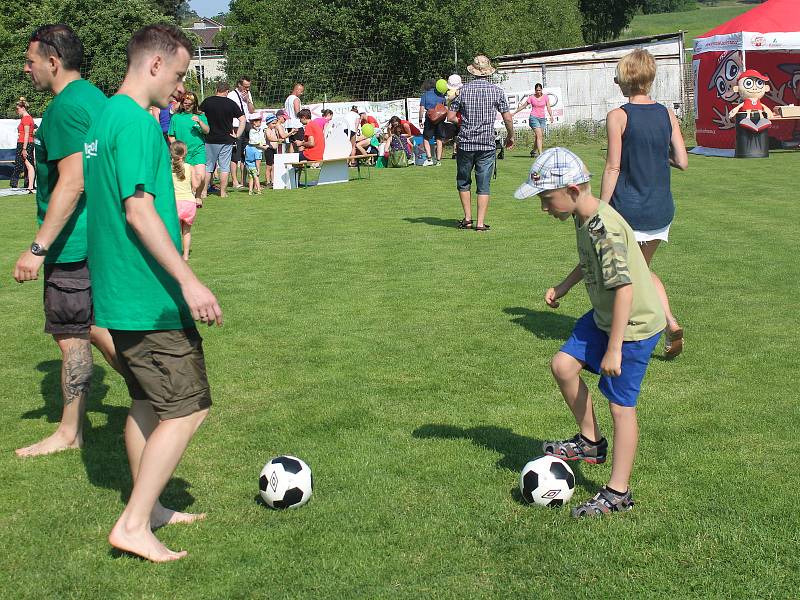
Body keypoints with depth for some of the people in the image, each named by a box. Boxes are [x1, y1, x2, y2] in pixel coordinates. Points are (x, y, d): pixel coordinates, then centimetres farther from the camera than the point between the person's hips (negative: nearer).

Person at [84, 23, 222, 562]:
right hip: (151, 299, -10)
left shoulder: (104, 118, 13)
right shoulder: (136, 122, -17)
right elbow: (138, 210, -24)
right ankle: (134, 526, 0)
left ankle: (147, 509, 30)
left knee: (149, 402, 19)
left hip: (120, 295, 10)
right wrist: (188, 280, -25)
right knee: (187, 409, -4)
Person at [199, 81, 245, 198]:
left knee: (208, 166, 10)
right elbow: (242, 120, -7)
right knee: (224, 167, 5)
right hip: (226, 140, -1)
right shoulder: (231, 104, -4)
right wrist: (237, 135, -2)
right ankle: (223, 192, 7)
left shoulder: (207, 101, -1)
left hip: (210, 140, 1)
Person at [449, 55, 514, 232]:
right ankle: (480, 223, 2)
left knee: (463, 182, 17)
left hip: (465, 143, 0)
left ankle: (467, 218, 15)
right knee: (484, 185, 4)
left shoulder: (463, 90, -2)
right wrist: (510, 136, 16)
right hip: (487, 144, 0)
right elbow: (507, 118, -1)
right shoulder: (496, 91, -1)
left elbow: (450, 116, -1)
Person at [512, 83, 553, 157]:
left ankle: (533, 150, 29)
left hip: (542, 118, 3)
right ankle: (540, 153, -21)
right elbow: (523, 106, 9)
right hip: (534, 117, -3)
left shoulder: (545, 97, 5)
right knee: (539, 135, -16)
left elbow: (548, 107, 1)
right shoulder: (531, 97, 0)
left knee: (538, 136, 7)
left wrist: (551, 115, -16)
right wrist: (514, 113, 11)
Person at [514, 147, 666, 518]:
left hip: (634, 325, -9)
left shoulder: (606, 229, -29)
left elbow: (624, 288, -30)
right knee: (563, 365, 6)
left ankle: (617, 493, 11)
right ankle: (590, 441, 24)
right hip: (603, 316, 9)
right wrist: (563, 288, 16)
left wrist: (614, 348, -28)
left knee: (620, 405, -1)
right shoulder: (584, 220, 1)